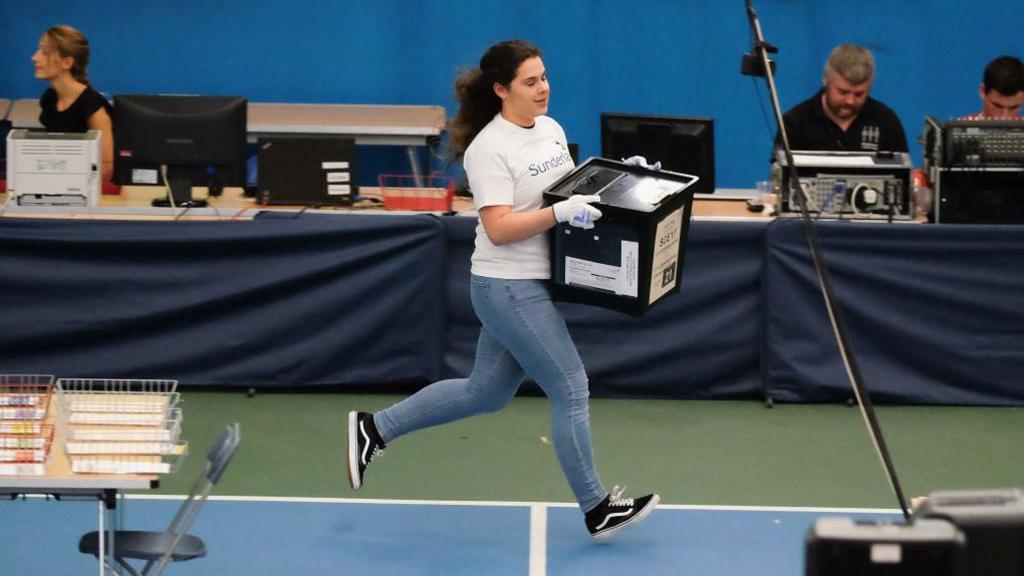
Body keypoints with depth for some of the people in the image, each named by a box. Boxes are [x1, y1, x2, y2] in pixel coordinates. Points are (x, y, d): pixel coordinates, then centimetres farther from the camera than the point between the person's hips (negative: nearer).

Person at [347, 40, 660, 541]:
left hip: (533, 285, 9)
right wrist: (560, 212, -32)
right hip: (509, 289, -9)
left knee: (485, 392, 17)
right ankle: (597, 509, 7)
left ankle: (375, 428, 28)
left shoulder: (551, 130, 8)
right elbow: (498, 229, -23)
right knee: (571, 389, -4)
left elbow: (573, 186, 22)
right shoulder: (489, 149, -18)